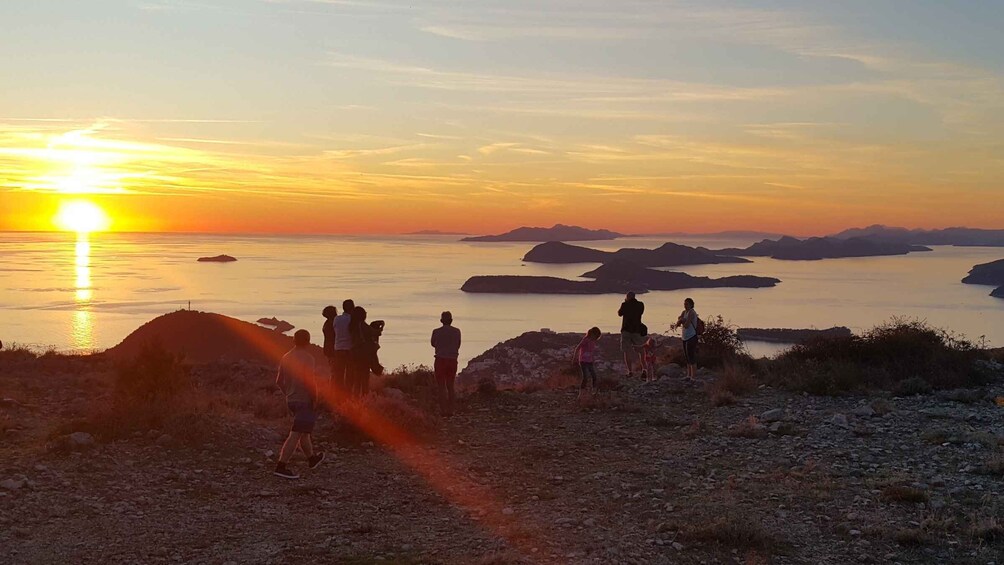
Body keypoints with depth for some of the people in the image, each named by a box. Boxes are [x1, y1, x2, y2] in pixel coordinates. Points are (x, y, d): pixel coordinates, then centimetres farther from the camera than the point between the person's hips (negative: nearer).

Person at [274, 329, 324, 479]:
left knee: (304, 431, 23)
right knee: (296, 435, -8)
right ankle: (281, 466, -13)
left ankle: (312, 458, 39)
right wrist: (315, 398, -11)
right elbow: (310, 381, -23)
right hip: (305, 401, -8)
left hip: (291, 400, 8)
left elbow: (279, 381, 12)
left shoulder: (286, 357, 7)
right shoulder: (307, 358, -16)